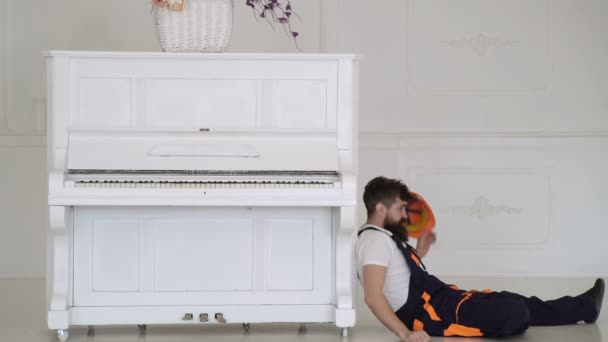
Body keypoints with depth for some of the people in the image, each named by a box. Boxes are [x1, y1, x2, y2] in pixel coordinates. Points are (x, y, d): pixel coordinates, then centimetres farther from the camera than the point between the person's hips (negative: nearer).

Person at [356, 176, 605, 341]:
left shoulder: (383, 236, 16)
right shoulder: (375, 240, -17)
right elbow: (373, 296, -28)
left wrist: (418, 253, 18)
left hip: (437, 298, 11)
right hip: (429, 312, -11)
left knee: (516, 304, 14)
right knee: (511, 312, -21)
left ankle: (583, 307, 25)